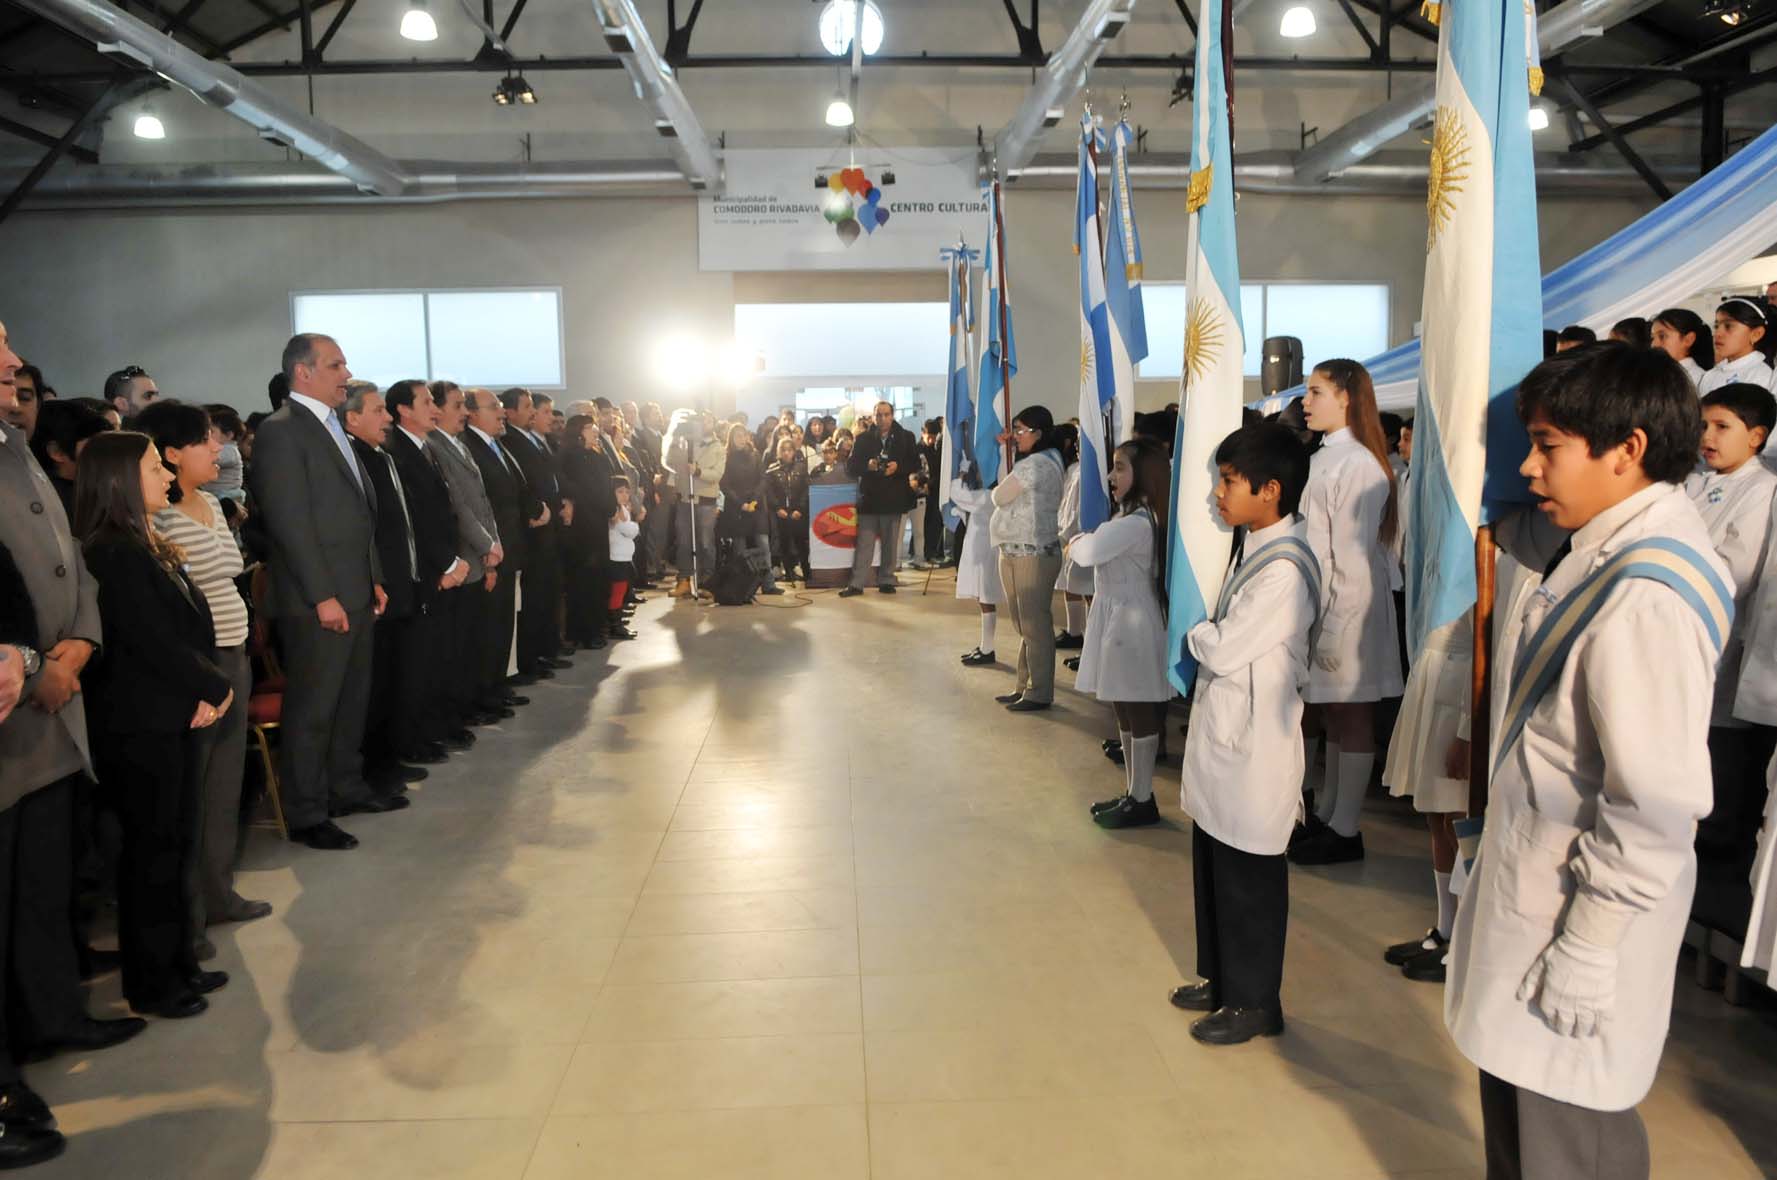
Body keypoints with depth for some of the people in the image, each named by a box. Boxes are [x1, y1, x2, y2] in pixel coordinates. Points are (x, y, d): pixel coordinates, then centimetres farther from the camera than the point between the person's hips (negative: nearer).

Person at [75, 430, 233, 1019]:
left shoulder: (145, 547, 12)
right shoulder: (113, 554, -17)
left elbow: (191, 626, 9)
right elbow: (155, 643, -20)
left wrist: (204, 691, -5)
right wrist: (216, 688, -8)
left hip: (171, 717, 9)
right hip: (141, 726, -9)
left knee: (176, 841, 15)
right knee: (151, 850, 2)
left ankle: (178, 963, 26)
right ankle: (151, 984, 15)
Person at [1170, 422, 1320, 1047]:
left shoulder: (1285, 568, -21)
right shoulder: (1254, 546, 9)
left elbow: (1222, 649, -21)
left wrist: (1196, 633, -4)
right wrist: (1207, 635, -3)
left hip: (1252, 747, -9)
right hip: (1223, 737, 9)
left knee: (1248, 878, 5)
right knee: (1213, 868, 19)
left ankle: (1254, 1002, 21)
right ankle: (1221, 977, 35)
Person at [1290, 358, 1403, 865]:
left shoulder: (1357, 465, -16)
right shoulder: (1325, 459, 11)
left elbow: (1354, 559, -18)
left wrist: (1336, 630, -18)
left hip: (1346, 614, -8)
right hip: (1315, 608, 8)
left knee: (1352, 720, 3)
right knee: (1332, 717, 16)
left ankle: (1345, 831, 13)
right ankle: (1325, 817, 26)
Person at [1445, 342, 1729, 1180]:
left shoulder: (1646, 597, -27)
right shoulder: (1607, 546, 0)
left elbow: (1656, 805, -26)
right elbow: (1529, 533, 28)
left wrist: (1588, 948, -20)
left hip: (1582, 906, -9)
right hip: (1531, 880, 9)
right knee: (1514, 1096, 24)